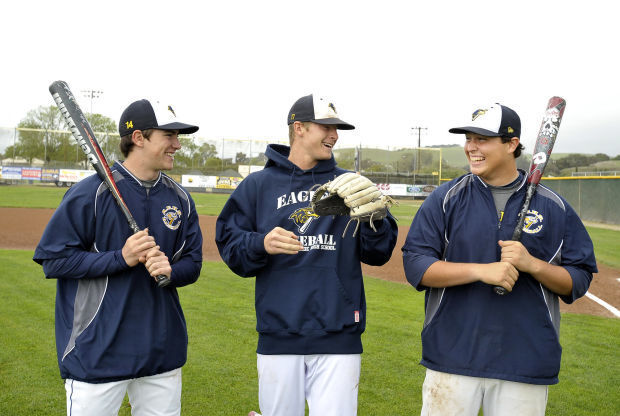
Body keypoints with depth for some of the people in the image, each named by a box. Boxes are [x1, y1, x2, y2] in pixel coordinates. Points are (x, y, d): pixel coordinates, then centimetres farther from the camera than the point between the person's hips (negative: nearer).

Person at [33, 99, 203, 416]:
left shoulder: (180, 199, 7)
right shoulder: (91, 192, -9)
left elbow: (192, 263, 12)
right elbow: (53, 259, -9)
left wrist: (170, 270, -11)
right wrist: (121, 258, -18)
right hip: (97, 353, -5)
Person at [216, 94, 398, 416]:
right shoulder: (258, 185, 7)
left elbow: (378, 254, 6)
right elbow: (230, 246, 3)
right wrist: (261, 244, -16)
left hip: (338, 340, 1)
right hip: (279, 338, 0)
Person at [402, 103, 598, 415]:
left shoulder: (554, 207, 4)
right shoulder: (445, 199, 3)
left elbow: (578, 281, 4)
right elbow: (415, 265, -6)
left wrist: (532, 264, -15)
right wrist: (481, 270, -18)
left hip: (527, 363, 1)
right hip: (453, 356, 0)